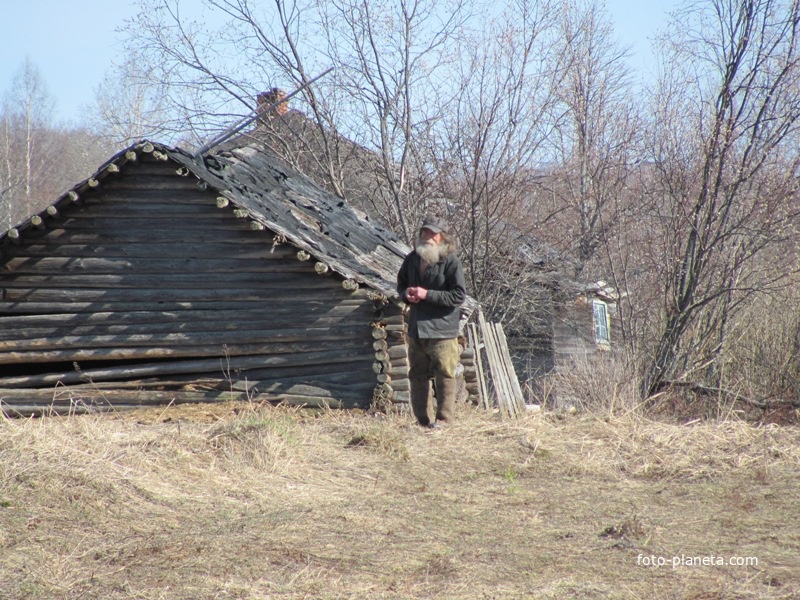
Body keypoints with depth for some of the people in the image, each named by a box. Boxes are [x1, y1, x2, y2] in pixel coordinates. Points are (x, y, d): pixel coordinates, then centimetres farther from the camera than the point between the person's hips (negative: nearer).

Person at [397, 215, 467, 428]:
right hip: (416, 329, 6)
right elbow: (401, 282, 24)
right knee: (417, 376, 11)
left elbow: (459, 296, -14)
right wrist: (406, 294, 0)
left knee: (444, 377, -3)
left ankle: (443, 419, 3)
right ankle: (423, 420, 19)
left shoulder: (451, 261, -10)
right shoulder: (412, 258, 9)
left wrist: (427, 294, -18)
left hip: (441, 330, -6)